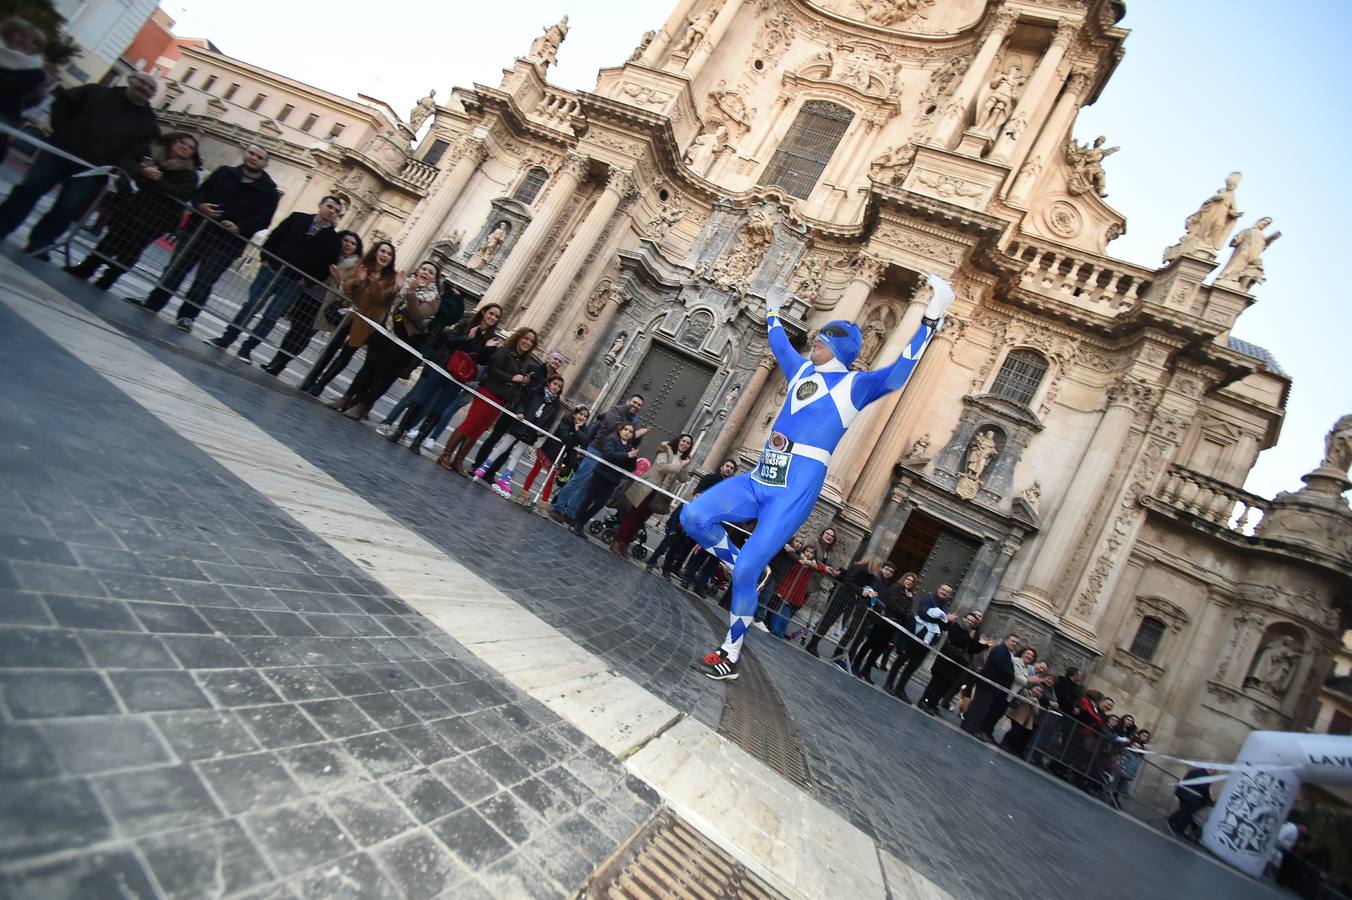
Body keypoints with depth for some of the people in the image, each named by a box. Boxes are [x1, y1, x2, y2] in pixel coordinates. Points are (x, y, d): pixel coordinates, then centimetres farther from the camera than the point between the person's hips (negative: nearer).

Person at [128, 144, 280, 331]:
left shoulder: (269, 191, -1)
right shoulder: (225, 172, 10)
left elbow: (263, 219, -9)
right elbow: (201, 191, 12)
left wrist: (239, 228, -22)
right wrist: (200, 205, -10)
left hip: (228, 242, -4)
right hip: (198, 229, 4)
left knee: (205, 280, -3)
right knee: (176, 267, 10)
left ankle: (187, 315, 9)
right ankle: (154, 302, 22)